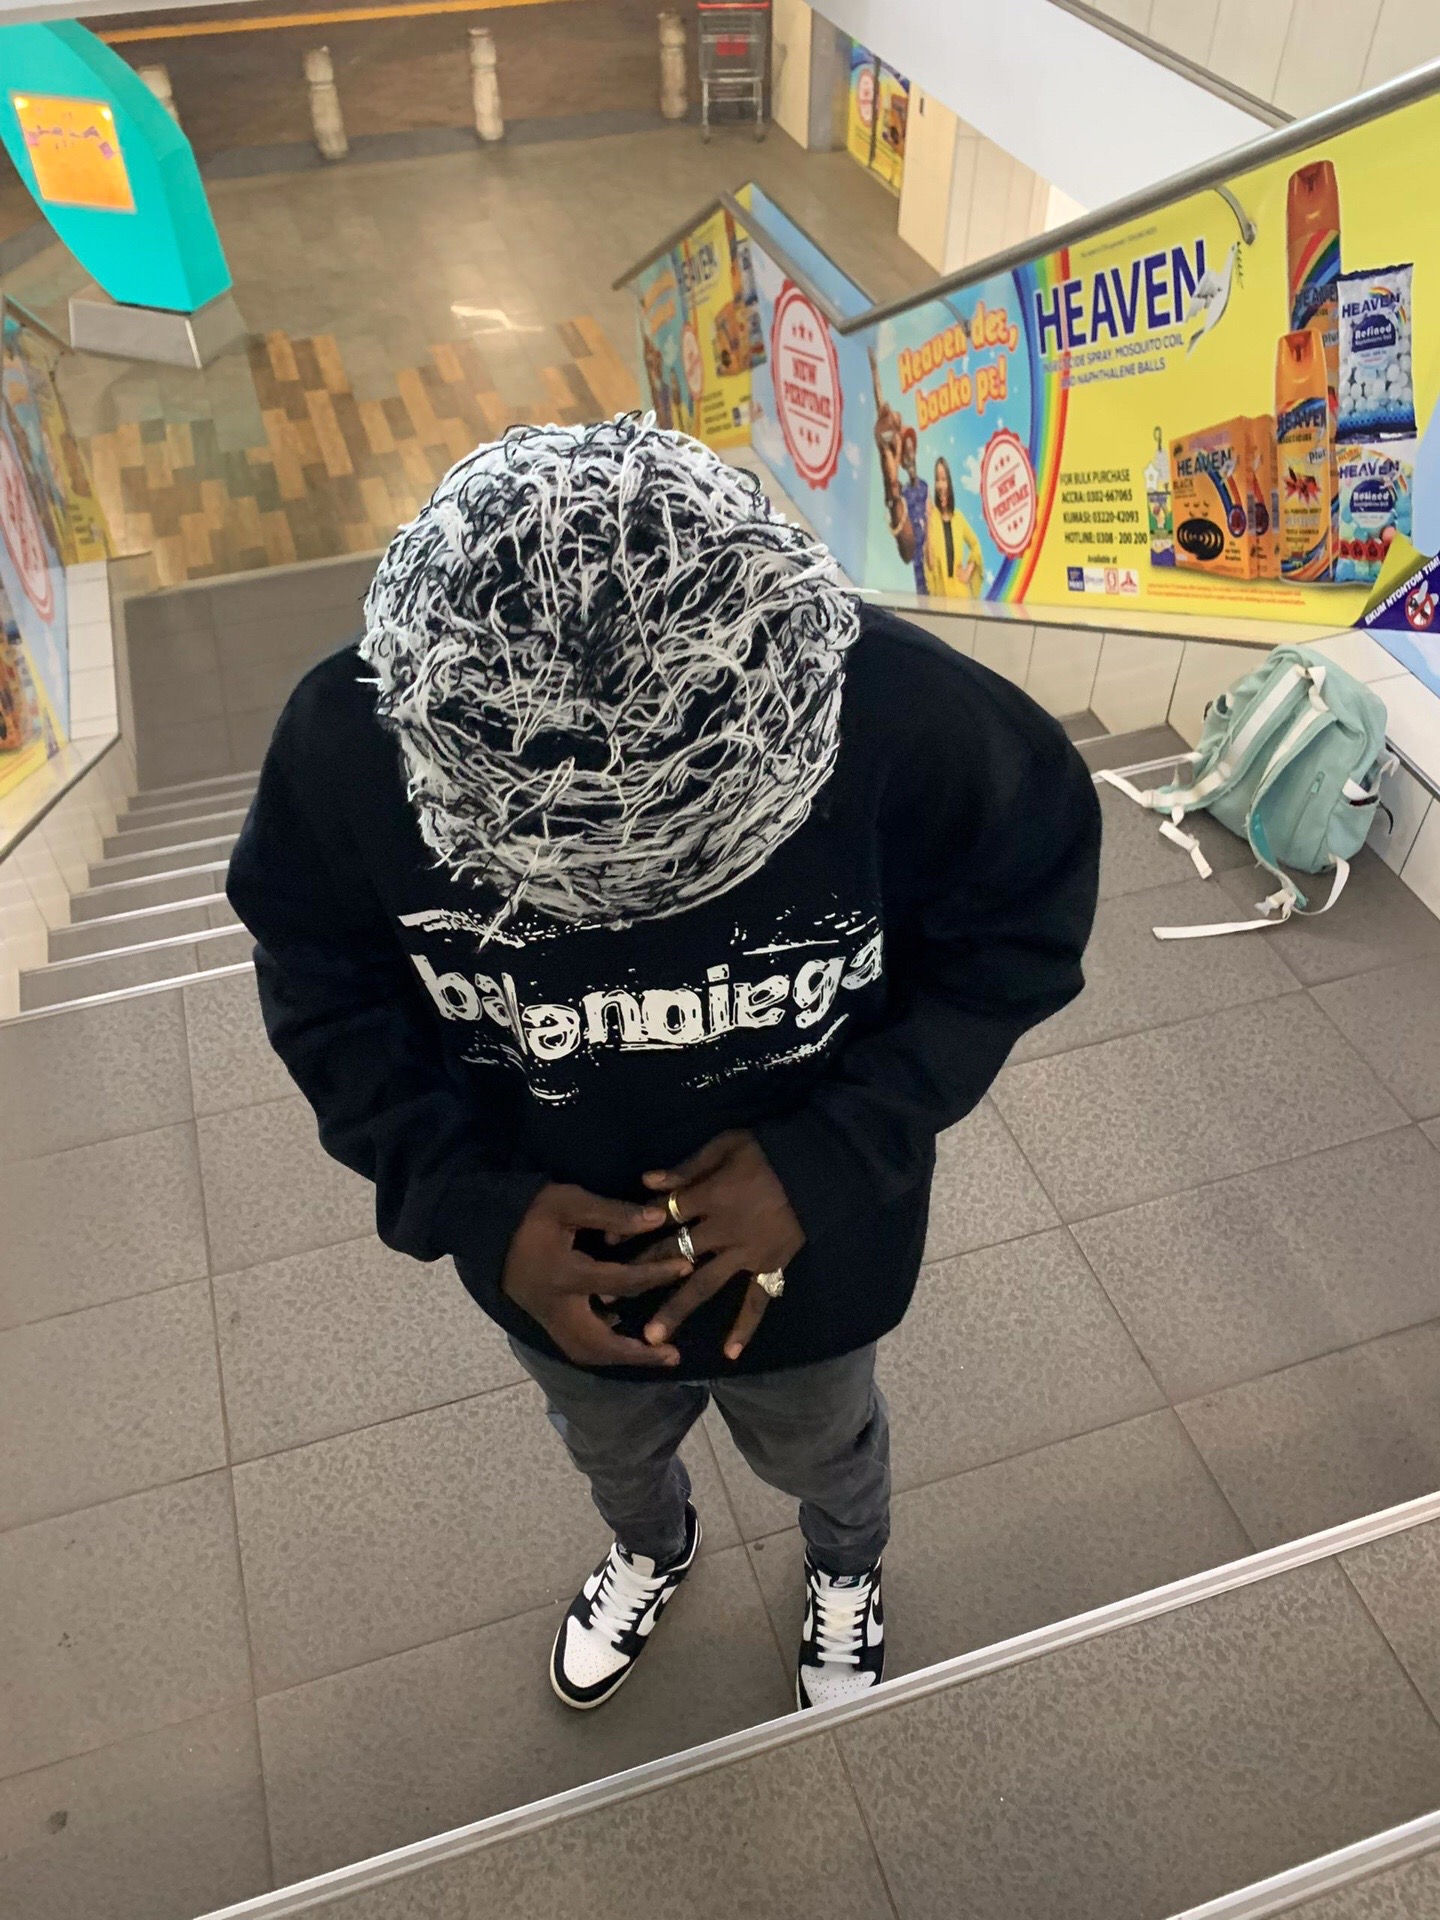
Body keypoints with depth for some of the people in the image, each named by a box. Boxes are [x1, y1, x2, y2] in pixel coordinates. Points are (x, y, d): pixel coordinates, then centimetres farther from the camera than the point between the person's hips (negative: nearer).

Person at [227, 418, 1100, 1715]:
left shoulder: (906, 718, -35)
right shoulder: (348, 744, -30)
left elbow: (1026, 920, -16)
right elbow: (320, 988, -12)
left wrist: (835, 1156, -28)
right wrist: (467, 1198, -27)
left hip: (809, 1256, -1)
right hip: (552, 1262, 2)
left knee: (823, 1451, 33)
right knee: (613, 1453, 35)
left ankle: (847, 1570, 73)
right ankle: (652, 1553, 75)